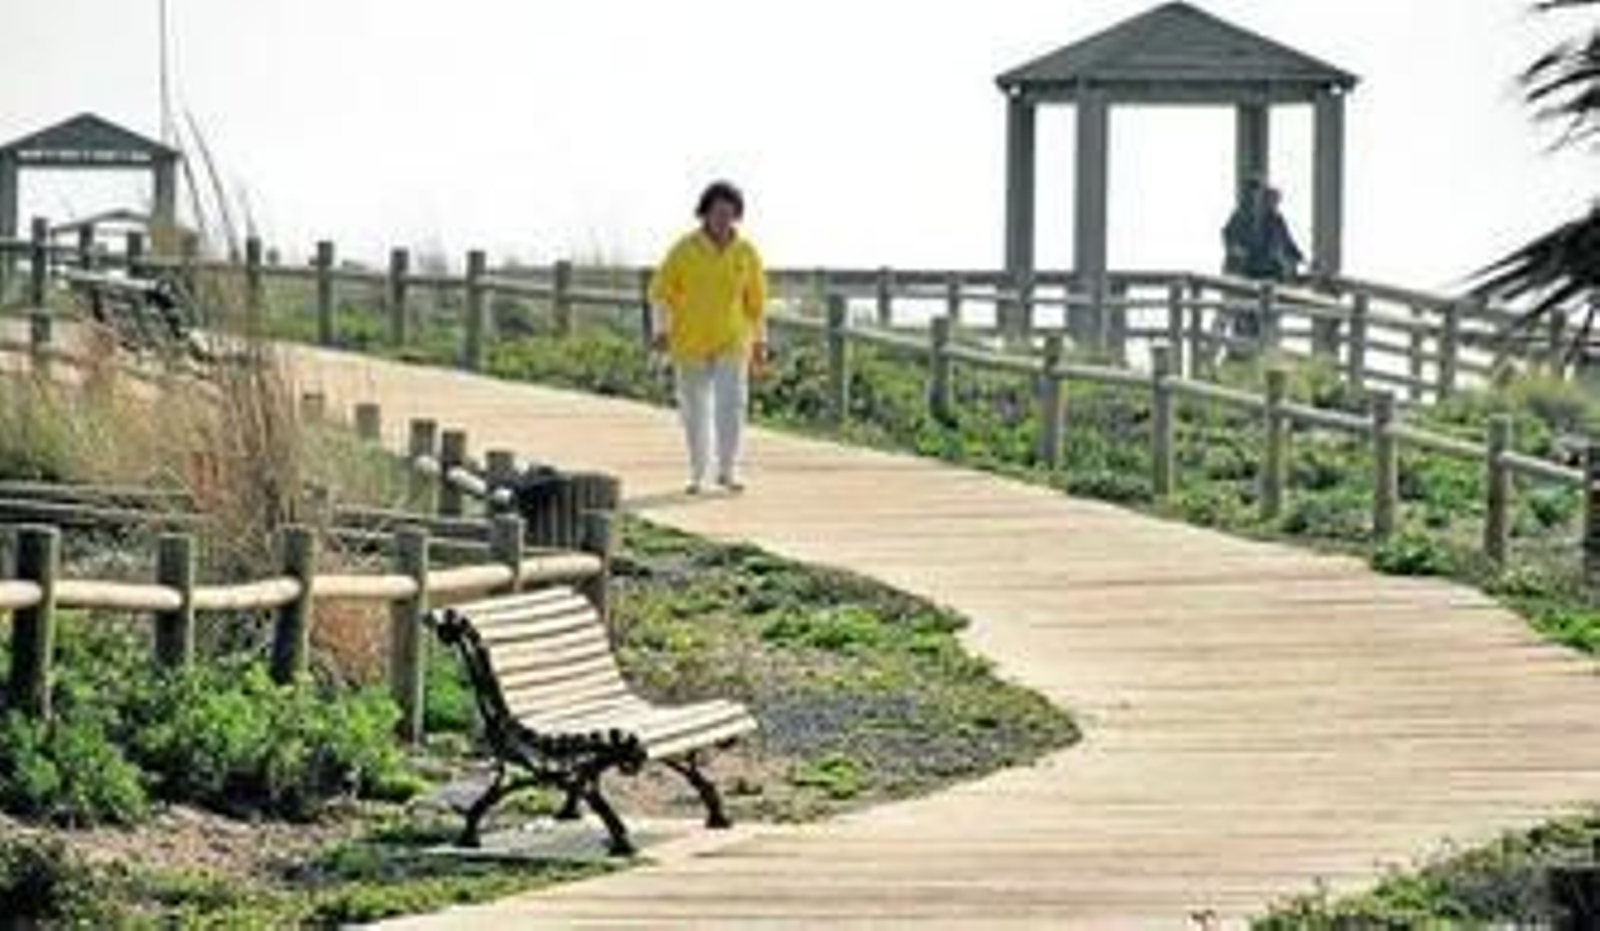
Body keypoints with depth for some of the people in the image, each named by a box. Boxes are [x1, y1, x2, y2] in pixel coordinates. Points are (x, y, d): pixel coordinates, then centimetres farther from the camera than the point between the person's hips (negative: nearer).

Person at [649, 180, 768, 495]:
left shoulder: (746, 252, -1)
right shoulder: (685, 248, -6)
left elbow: (756, 298, 8)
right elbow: (661, 289, -3)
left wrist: (759, 341, 7)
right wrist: (662, 329, -14)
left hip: (732, 341, 0)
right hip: (690, 342, 0)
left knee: (732, 403, -13)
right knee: (695, 410, 6)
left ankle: (728, 470, -6)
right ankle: (698, 474, 18)